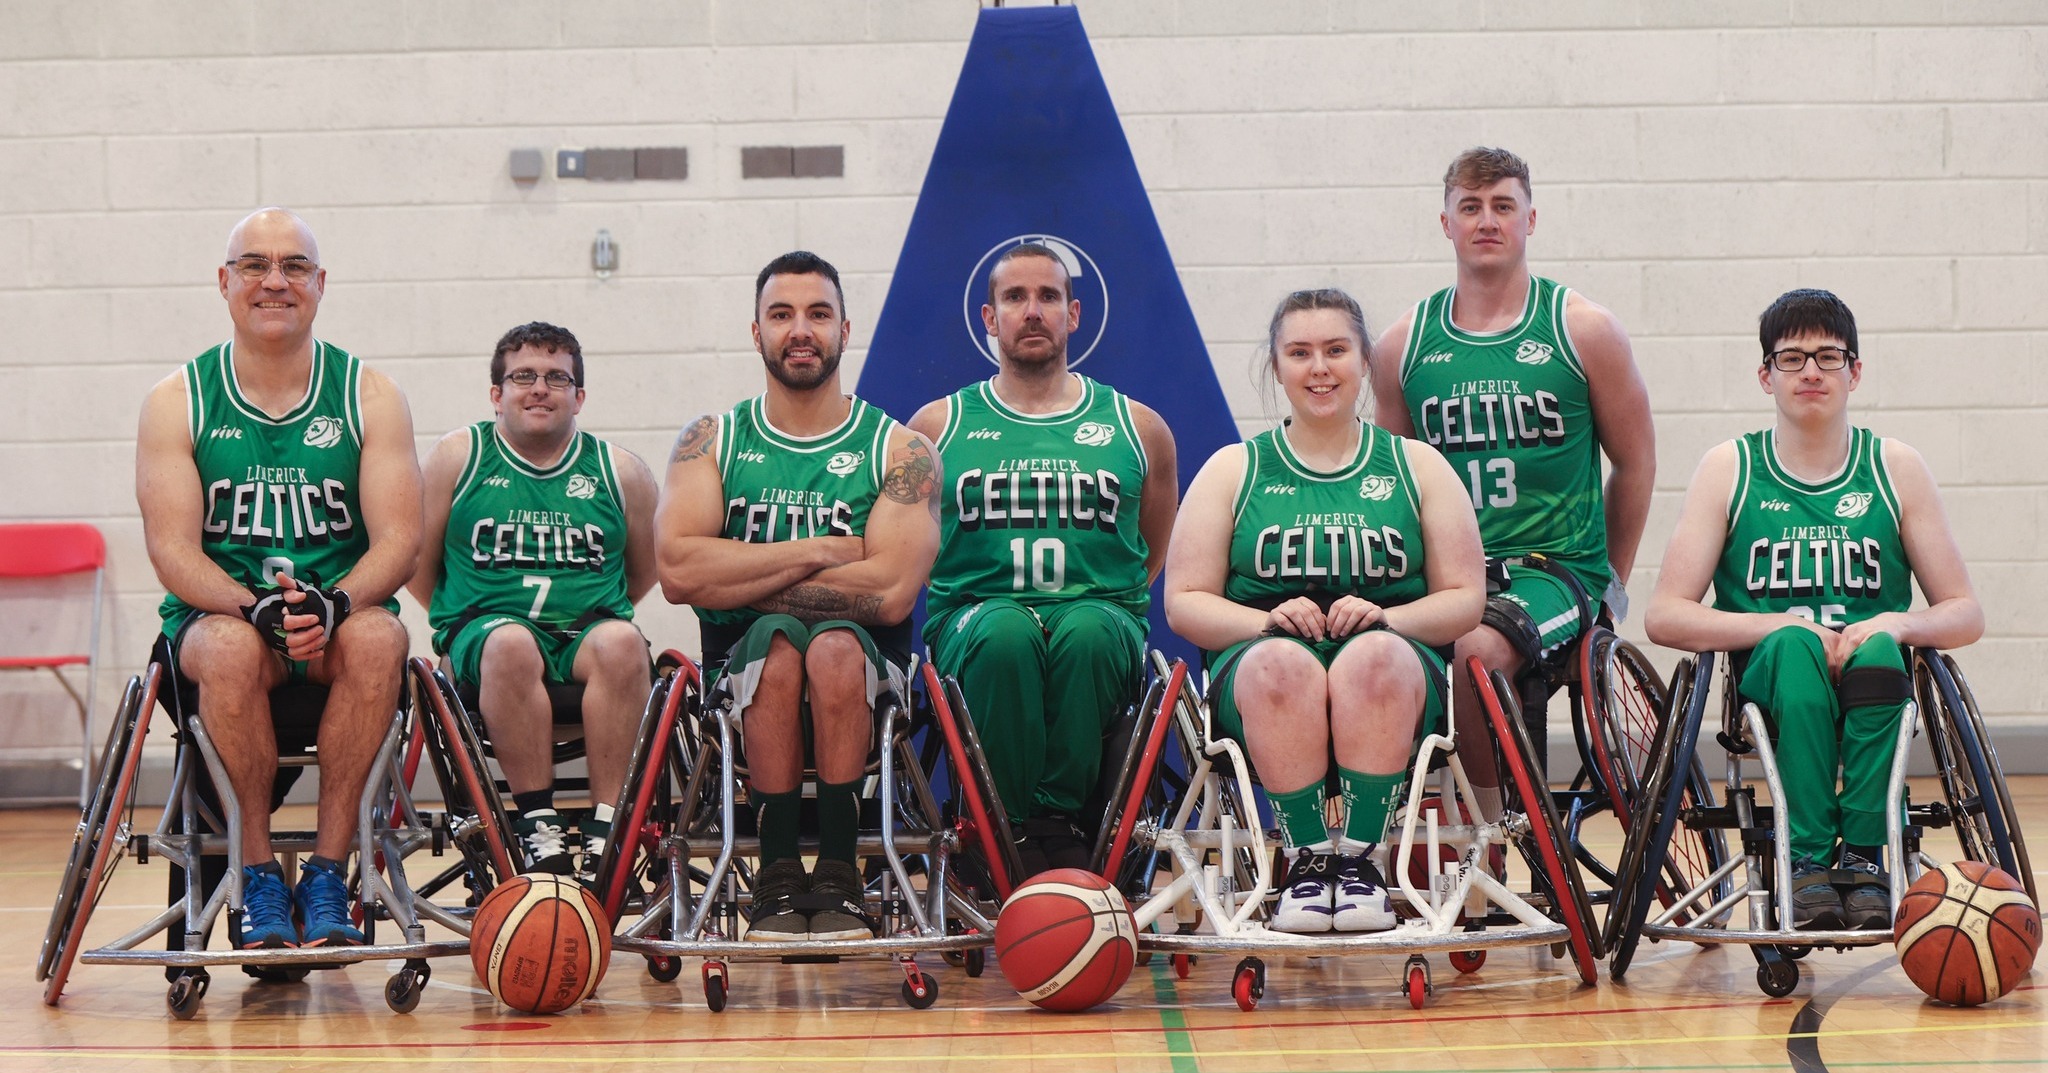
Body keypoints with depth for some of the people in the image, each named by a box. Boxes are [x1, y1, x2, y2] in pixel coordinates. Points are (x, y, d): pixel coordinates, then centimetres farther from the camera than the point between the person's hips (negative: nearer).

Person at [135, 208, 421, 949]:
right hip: (218, 610, -1)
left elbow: (398, 538, -4)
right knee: (233, 651, -36)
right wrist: (256, 607, -25)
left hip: (340, 613, 1)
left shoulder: (368, 397, 4)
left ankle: (327, 871, -25)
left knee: (377, 638, -35)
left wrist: (334, 602, -25)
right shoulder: (177, 403, 2)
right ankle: (259, 878, -21)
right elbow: (172, 549, -6)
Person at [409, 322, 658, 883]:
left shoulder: (621, 471, 12)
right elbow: (418, 570, 12)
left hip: (588, 631, 1)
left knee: (622, 643, -34)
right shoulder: (458, 457, 10)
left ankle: (605, 823, -30)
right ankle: (537, 821, -29)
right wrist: (453, 631, 4)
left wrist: (593, 616, 11)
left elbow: (645, 575, 22)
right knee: (511, 643, -37)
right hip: (483, 626, -1)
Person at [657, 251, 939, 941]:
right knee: (778, 640, -33)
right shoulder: (711, 443, 7)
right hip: (743, 659, 1)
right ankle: (778, 879, -28)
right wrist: (819, 553, -13)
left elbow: (891, 592, -15)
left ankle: (836, 877, -28)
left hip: (866, 661, -1)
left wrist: (743, 578, -10)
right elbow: (677, 573, -11)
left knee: (835, 646, -34)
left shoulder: (898, 450, 2)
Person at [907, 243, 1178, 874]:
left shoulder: (1138, 429, 16)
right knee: (1004, 633, -38)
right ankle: (1020, 832, -30)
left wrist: (1105, 605, 12)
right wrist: (986, 606, 9)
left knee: (1087, 632, -37)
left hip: (1099, 614, 0)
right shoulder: (938, 426, 14)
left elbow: (1153, 554, 28)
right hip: (973, 615, 0)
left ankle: (1060, 817, -26)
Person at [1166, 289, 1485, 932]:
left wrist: (1386, 618, -12)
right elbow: (1184, 602, 8)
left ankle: (1360, 859, -29)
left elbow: (1464, 600, 9)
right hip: (1255, 665, 0)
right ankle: (1307, 861, -28)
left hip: (1395, 673, 0)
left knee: (1374, 656, -37)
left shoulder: (1418, 468, 16)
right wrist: (1267, 620, -12)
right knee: (1283, 664, -37)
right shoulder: (1233, 470, 15)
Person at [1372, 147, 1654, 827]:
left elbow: (1635, 463, 12)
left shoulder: (1582, 330, 4)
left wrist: (1610, 584, 14)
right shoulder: (1404, 346, 10)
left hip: (1556, 566, -2)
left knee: (1479, 647, -34)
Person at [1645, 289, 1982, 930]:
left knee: (1878, 651, -34)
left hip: (1872, 685, 1)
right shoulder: (1729, 470, 5)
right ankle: (1807, 861, -37)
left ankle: (1864, 857, -30)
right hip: (1770, 683, -1)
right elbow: (1664, 616, -2)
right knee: (1794, 646, -35)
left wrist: (1893, 625, -14)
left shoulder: (1895, 469, 8)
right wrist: (1780, 626, -16)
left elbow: (1966, 615, 8)